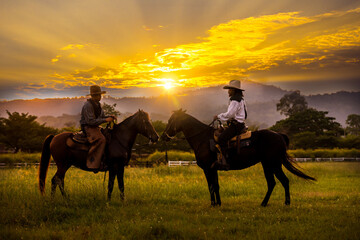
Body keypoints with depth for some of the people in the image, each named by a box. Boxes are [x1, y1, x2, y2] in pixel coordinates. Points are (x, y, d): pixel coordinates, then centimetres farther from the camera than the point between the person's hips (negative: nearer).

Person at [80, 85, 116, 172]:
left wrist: (110, 117, 1)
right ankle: (94, 164, -34)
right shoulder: (88, 105, -17)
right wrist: (105, 120, -22)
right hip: (88, 127, -10)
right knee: (101, 139, -31)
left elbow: (102, 117, 22)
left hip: (95, 127, 10)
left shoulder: (97, 104, 12)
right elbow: (91, 121, -23)